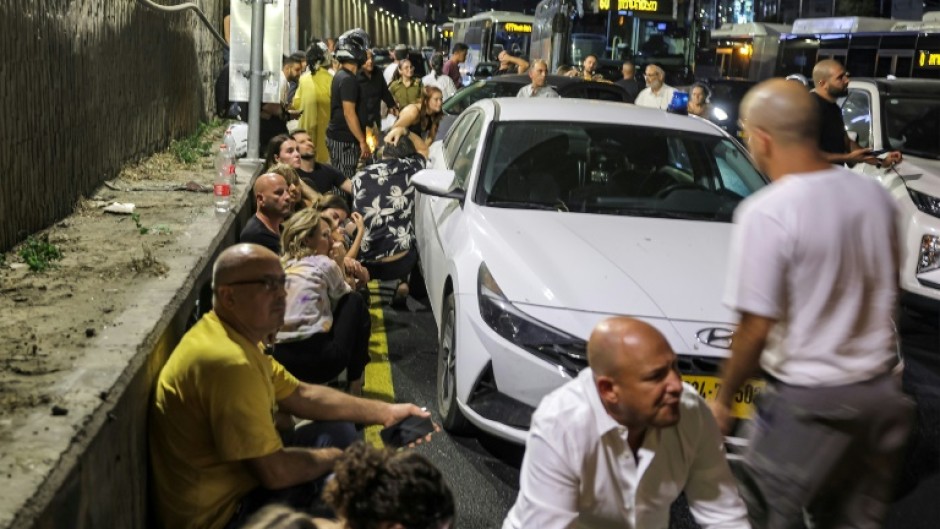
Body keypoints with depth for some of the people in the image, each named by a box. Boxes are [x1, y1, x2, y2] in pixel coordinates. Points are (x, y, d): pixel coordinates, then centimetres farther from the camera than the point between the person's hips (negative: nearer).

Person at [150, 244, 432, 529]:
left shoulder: (241, 337, 3)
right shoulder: (228, 362, -29)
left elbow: (303, 395, 11)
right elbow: (276, 472, -27)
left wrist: (385, 412, 5)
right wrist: (335, 458, -7)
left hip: (242, 476, 10)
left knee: (338, 432, 13)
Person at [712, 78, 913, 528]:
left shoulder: (767, 213, -19)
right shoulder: (875, 195, 3)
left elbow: (757, 328, -17)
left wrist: (723, 397, -4)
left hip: (808, 398, -7)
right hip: (880, 388, 7)